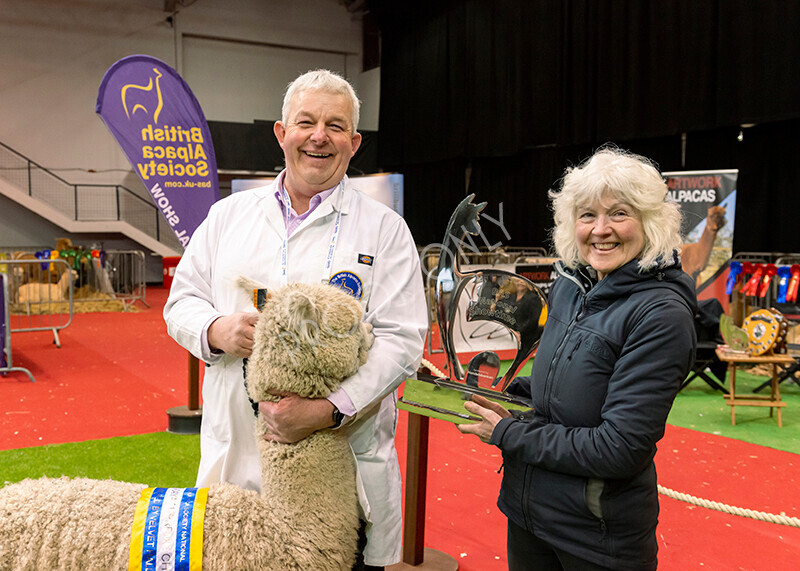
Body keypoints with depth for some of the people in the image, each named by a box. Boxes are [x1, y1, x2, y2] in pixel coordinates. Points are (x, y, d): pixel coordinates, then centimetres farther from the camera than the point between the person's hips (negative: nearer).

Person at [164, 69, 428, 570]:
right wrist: (217, 330, -11)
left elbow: (401, 340, -8)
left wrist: (330, 409, -21)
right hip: (235, 455, 3)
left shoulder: (386, 229, 0)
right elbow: (181, 303, 13)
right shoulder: (228, 215, 11)